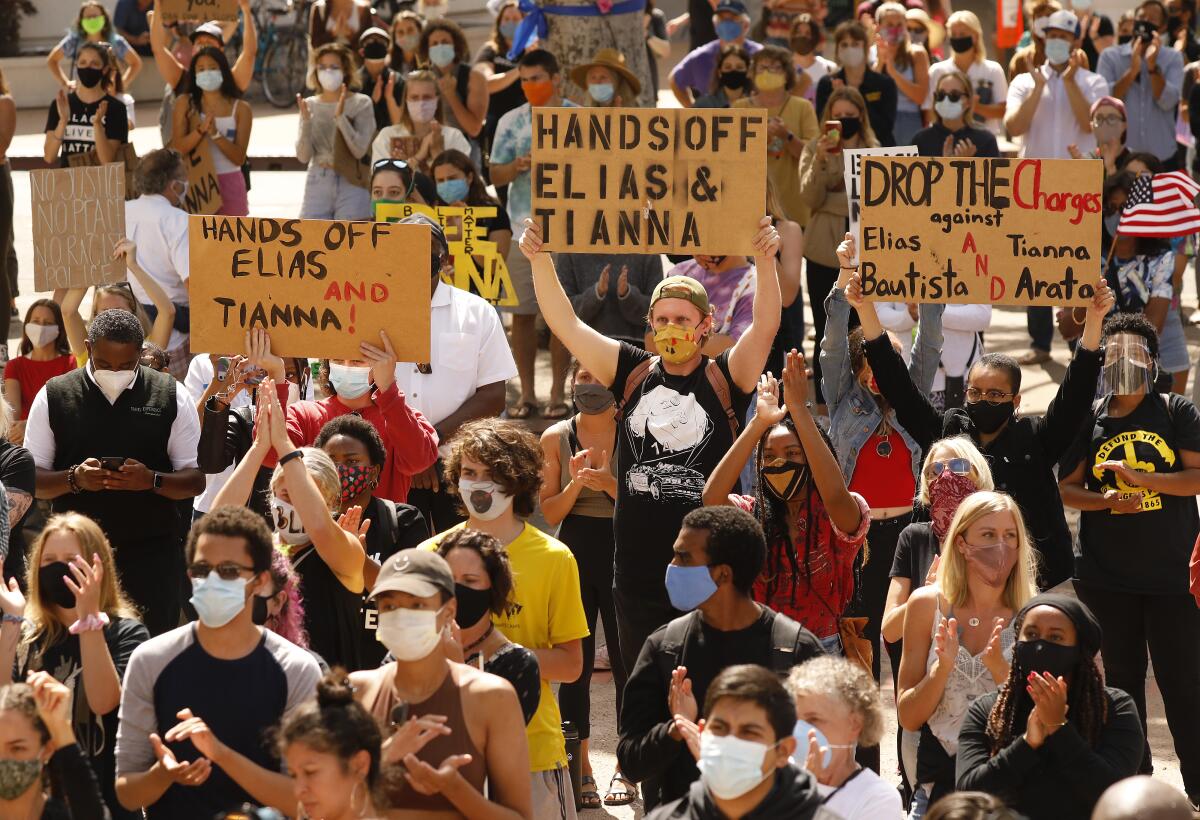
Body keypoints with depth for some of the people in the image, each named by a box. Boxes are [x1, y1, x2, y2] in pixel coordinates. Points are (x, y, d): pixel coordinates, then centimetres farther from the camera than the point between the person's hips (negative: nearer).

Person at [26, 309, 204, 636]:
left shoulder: (171, 397, 2)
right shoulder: (53, 397, 3)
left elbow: (195, 480, 4)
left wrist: (152, 480, -17)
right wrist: (74, 479, -16)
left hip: (151, 555, 0)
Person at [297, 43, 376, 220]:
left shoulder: (361, 104, 0)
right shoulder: (310, 105, 7)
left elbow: (360, 150, -10)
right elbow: (303, 156, 2)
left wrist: (340, 117, -17)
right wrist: (306, 120, -11)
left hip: (351, 185, -2)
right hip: (317, 185, 2)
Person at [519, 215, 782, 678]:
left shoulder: (724, 379, 0)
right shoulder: (633, 374, 8)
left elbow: (765, 326, -14)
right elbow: (566, 324, 3)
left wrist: (765, 261, -30)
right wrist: (540, 260, -9)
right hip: (638, 567, 3)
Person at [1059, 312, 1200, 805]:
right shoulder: (1089, 418, 7)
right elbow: (1066, 487, 7)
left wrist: (1141, 479, -19)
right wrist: (1106, 500, -12)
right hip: (1106, 574, 2)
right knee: (1122, 675, 10)